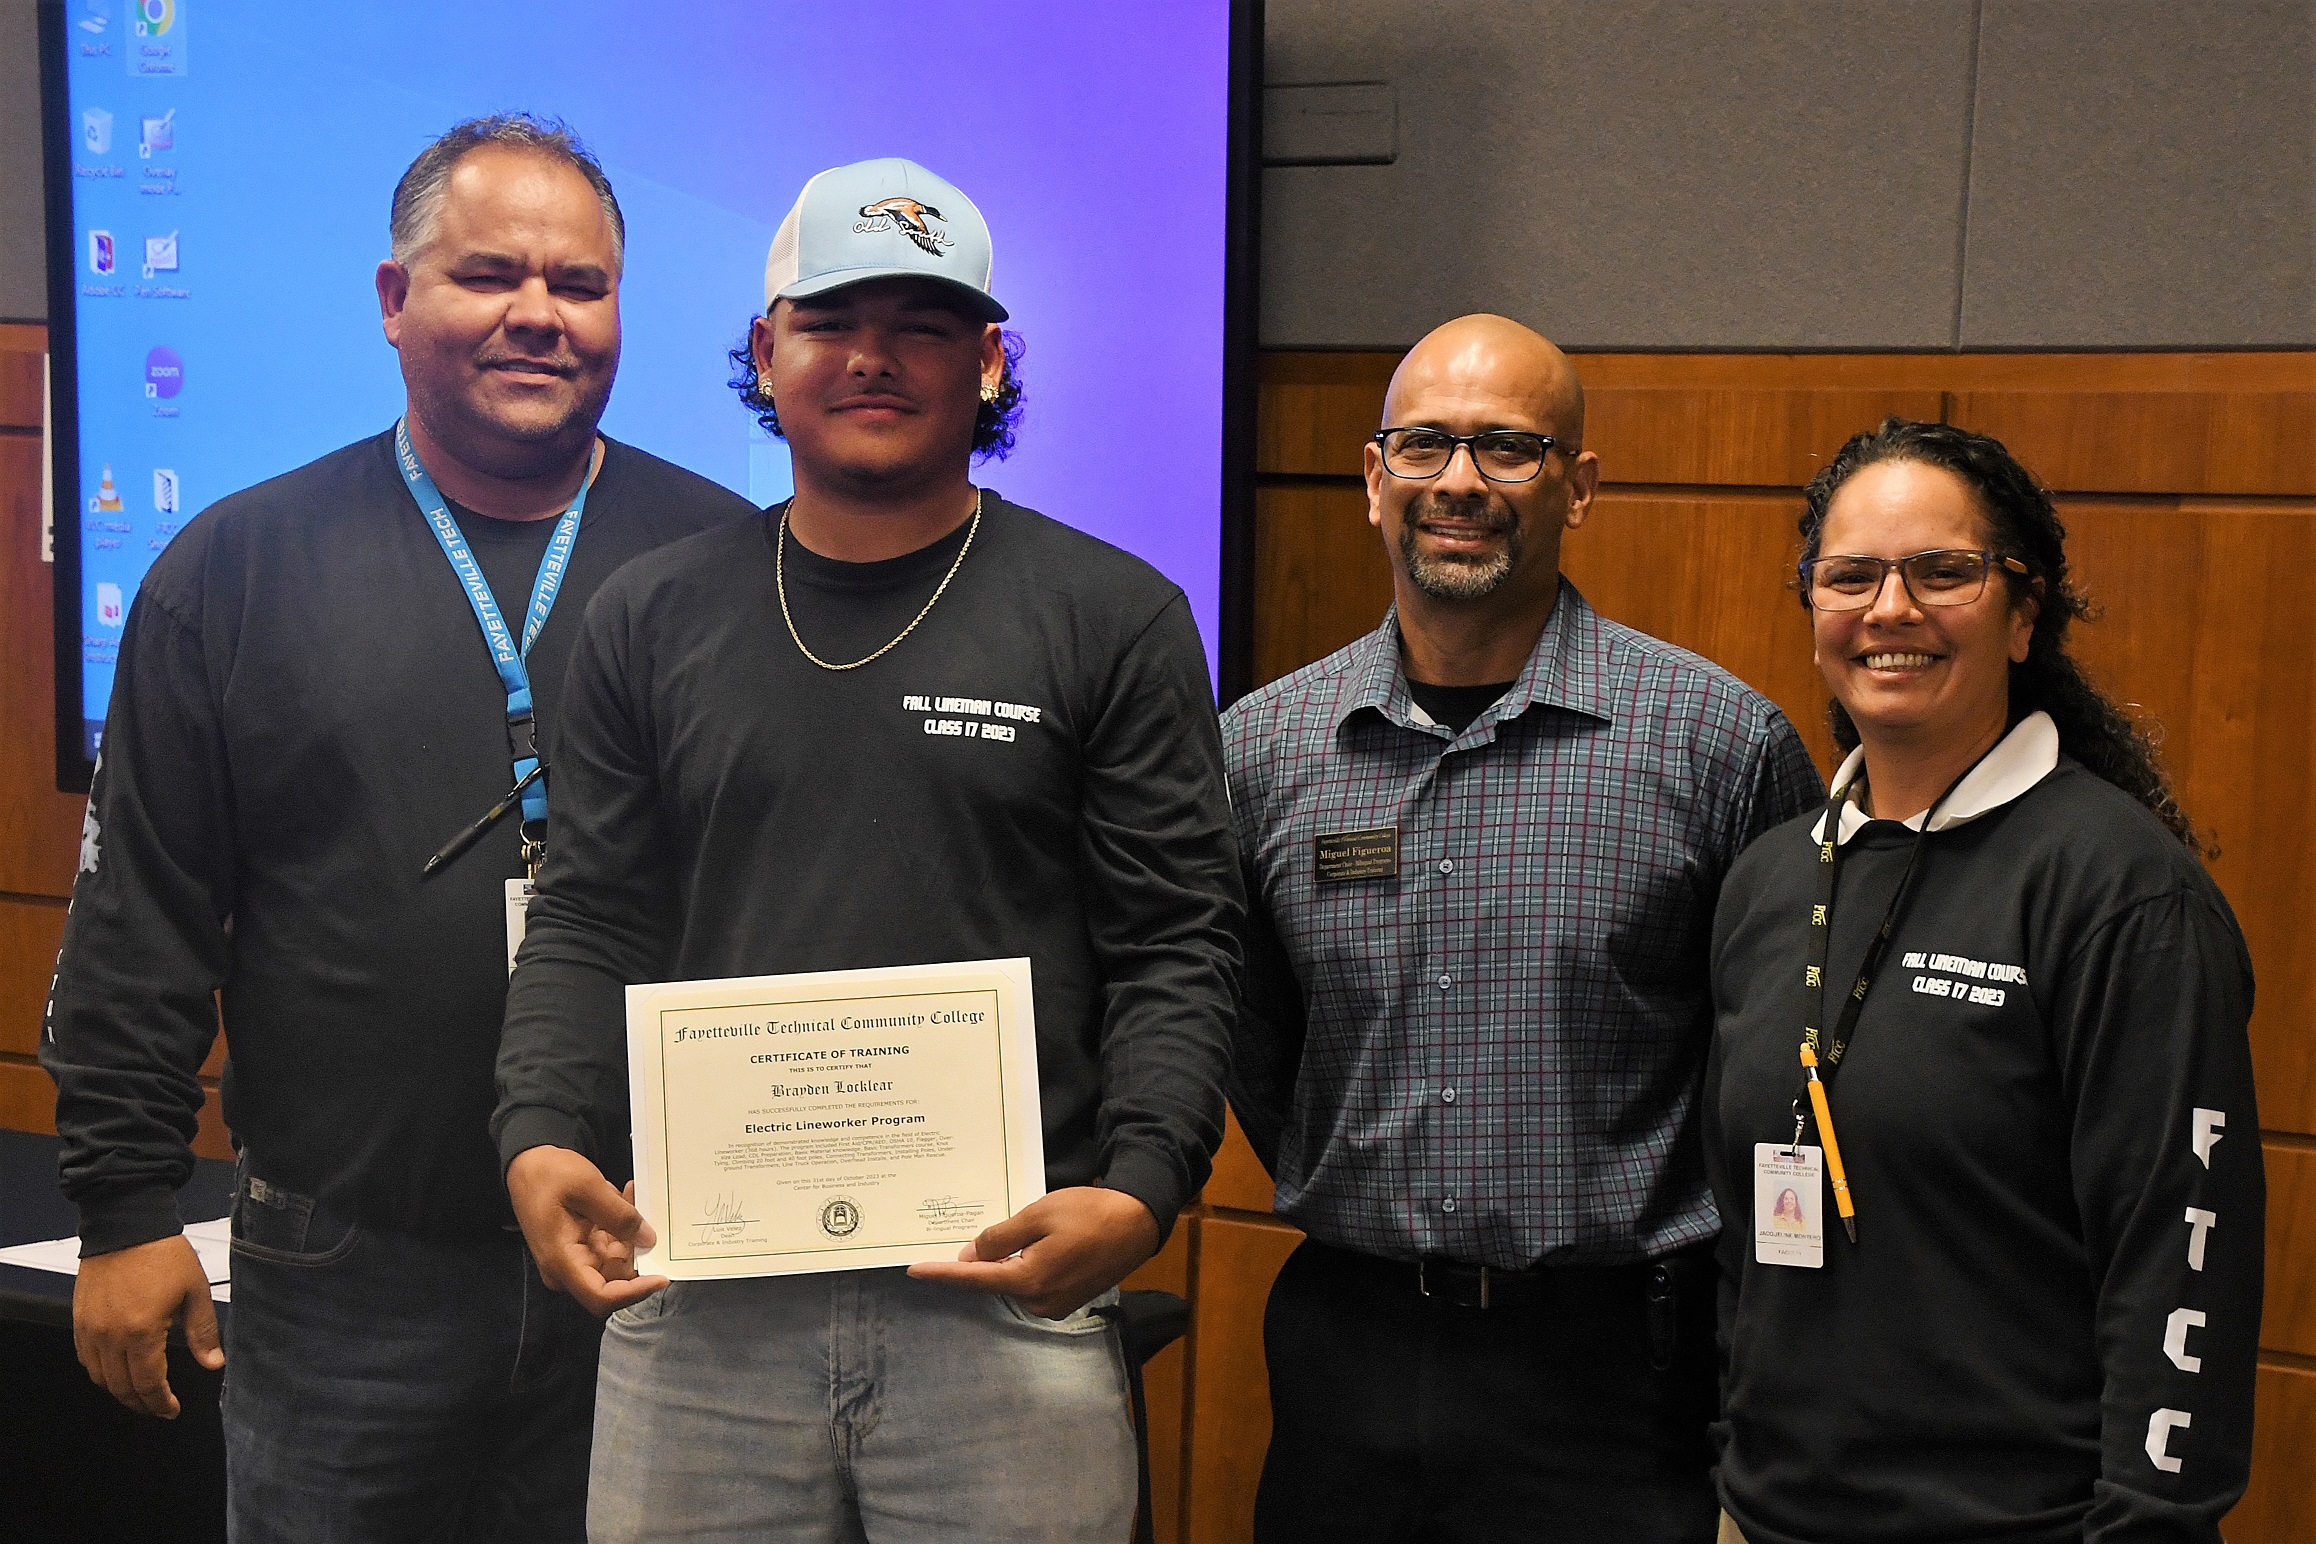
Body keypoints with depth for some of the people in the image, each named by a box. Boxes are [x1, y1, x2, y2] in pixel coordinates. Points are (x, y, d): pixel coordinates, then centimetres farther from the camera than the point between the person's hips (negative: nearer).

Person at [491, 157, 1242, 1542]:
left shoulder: (1114, 618, 1)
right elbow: (589, 927, 9)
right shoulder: (653, 620, 10)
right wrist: (542, 1140, -7)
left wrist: (1140, 1188, -16)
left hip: (1002, 1291, -2)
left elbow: (1177, 946, -2)